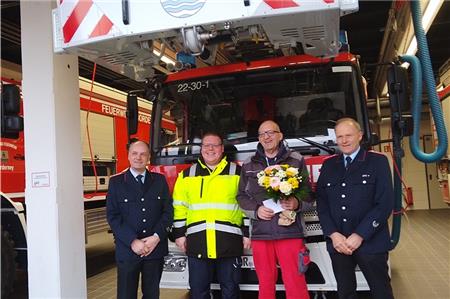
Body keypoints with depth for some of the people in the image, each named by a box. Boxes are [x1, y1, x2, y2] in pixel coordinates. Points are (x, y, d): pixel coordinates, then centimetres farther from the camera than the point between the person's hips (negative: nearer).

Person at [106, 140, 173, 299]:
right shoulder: (116, 182, 1)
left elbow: (168, 211, 4)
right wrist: (133, 241, -13)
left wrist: (156, 237, -10)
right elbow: (112, 216, -5)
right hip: (127, 250, -2)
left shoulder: (160, 180, 7)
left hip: (156, 249, 2)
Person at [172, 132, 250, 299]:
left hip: (229, 241, -1)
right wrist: (179, 234, 6)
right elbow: (179, 207, 11)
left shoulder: (238, 173, 6)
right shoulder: (187, 175, 11)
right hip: (197, 242, 2)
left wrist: (247, 233, 0)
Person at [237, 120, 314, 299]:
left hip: (290, 232, -2)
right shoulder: (248, 165, 12)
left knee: (295, 284, -5)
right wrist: (256, 210, -4)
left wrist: (297, 203, -14)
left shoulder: (296, 160, 7)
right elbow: (242, 196, 14)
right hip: (260, 233, 2)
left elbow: (308, 193, 8)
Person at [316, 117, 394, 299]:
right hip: (337, 243, 3)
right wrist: (333, 235, -7)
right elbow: (321, 202, 6)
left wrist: (359, 236, -13)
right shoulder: (328, 166, 10)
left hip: (370, 242, -3)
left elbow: (385, 204, -9)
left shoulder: (378, 162, -1)